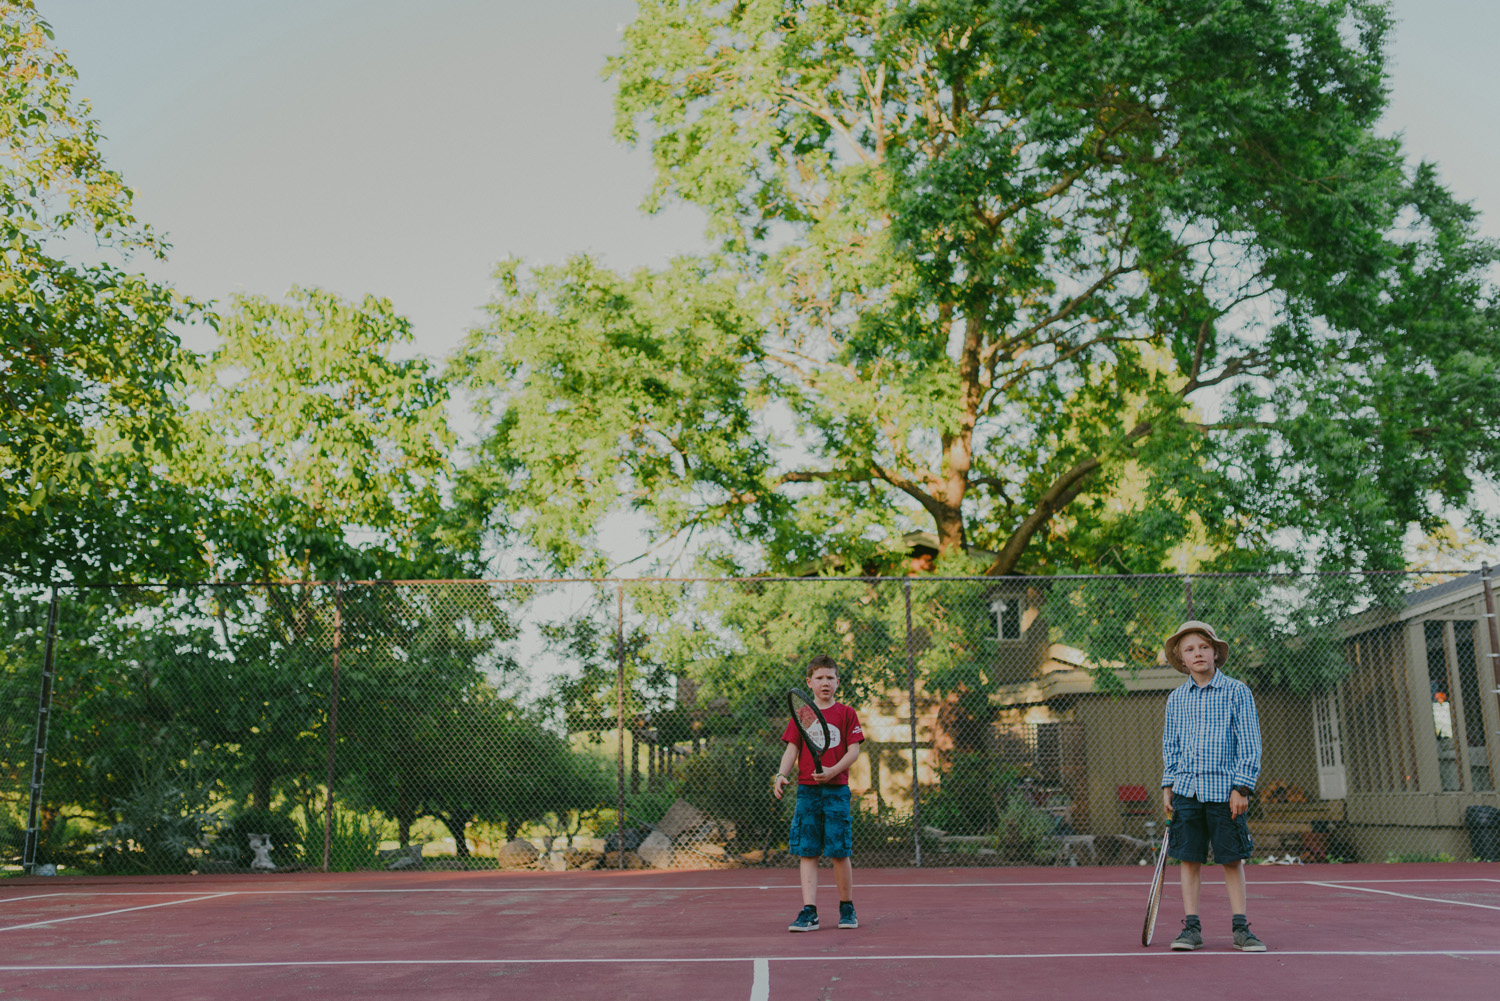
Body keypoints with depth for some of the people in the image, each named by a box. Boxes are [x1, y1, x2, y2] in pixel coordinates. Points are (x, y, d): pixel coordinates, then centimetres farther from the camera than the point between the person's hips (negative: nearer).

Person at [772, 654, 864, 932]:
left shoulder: (846, 714, 4)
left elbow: (853, 750, -1)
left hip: (836, 789, -2)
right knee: (807, 852, 0)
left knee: (840, 852, 1)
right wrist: (782, 775, -12)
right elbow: (792, 749, 6)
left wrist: (833, 771, -17)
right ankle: (808, 912, 3)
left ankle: (847, 908, 17)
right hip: (807, 791, 2)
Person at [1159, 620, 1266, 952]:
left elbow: (1249, 744, -2)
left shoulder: (1236, 692, -1)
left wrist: (1242, 788, -8)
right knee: (1189, 859, 5)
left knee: (1232, 860, 3)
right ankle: (1191, 927, 12)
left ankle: (1240, 928, 14)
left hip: (1224, 790, -3)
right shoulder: (1176, 698, 9)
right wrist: (1167, 785, 9)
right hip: (1186, 789, 3)